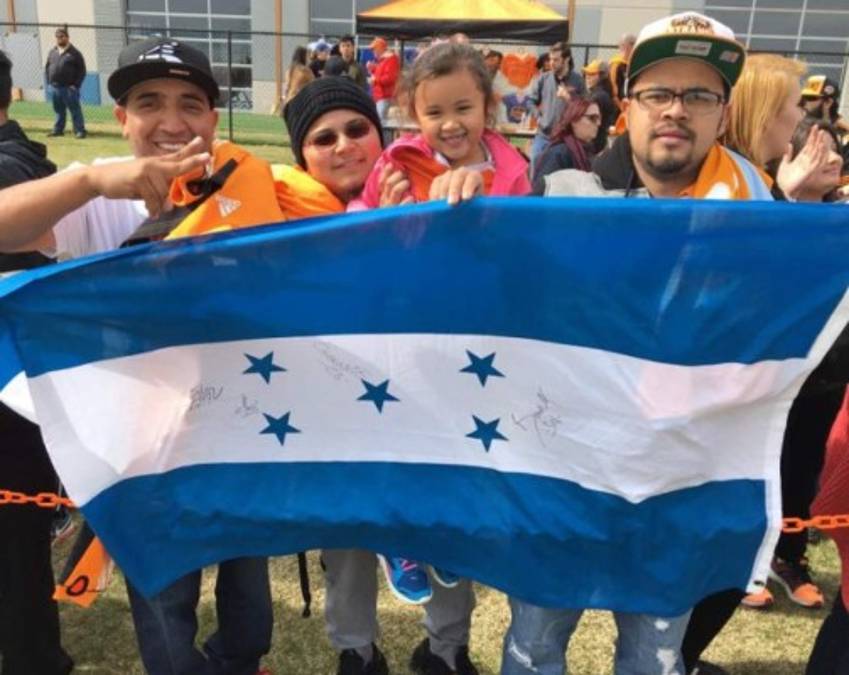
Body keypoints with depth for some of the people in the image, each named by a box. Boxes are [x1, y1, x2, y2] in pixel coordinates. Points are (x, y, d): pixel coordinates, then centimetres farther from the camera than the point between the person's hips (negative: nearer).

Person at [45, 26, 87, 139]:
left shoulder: (74, 53, -2)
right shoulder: (52, 52, 14)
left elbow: (82, 70, -4)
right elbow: (47, 68, 21)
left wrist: (76, 85, -10)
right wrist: (48, 82, 10)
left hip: (69, 88, -5)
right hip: (54, 88, 5)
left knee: (75, 110, -4)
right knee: (58, 111, 13)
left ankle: (80, 130, -2)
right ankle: (58, 129, 21)